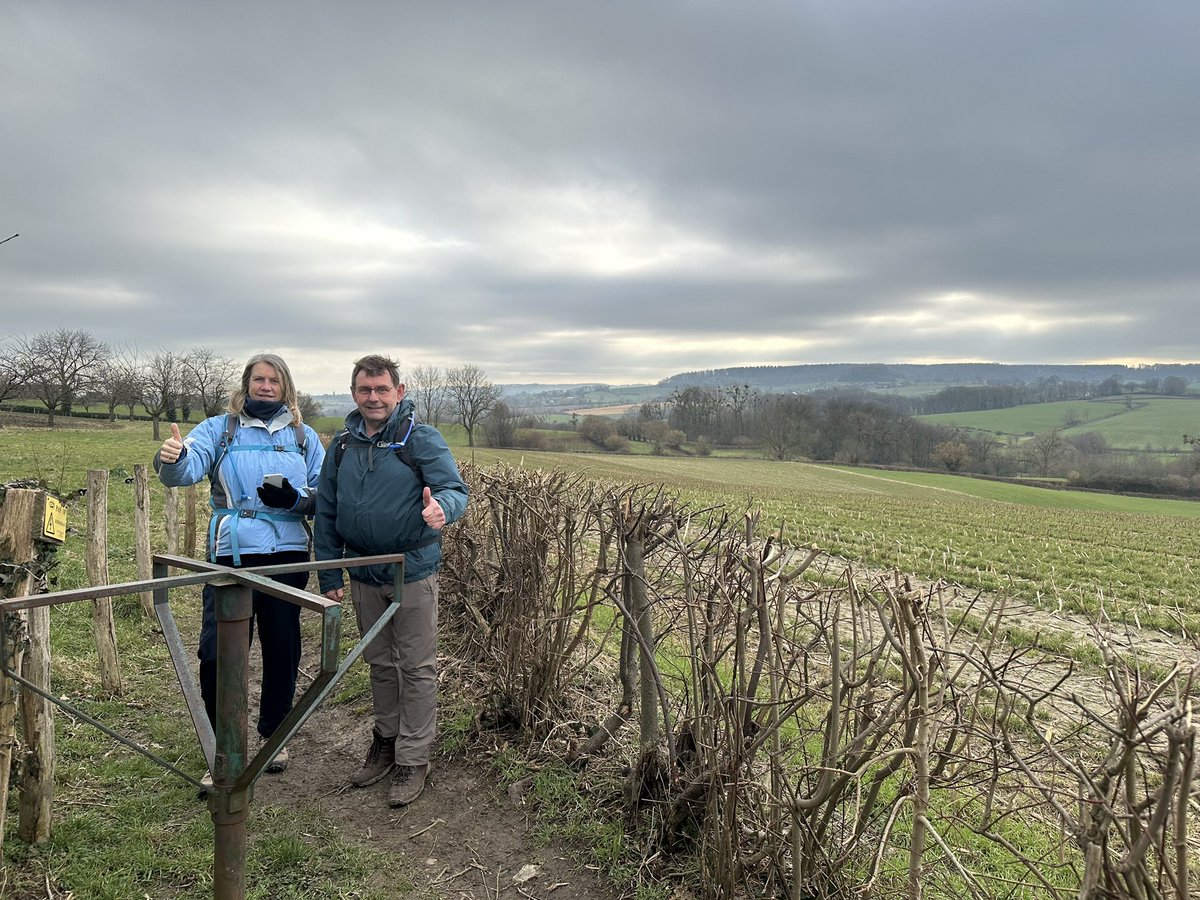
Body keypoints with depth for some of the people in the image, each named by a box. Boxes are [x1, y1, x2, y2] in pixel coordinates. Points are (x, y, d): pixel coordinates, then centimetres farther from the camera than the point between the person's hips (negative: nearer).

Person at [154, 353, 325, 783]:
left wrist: (294, 499, -13)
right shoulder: (219, 429, 7)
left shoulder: (303, 437, 10)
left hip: (286, 556, 1)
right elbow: (187, 470, -11)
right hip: (230, 554, -1)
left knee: (282, 648, 9)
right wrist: (172, 458, -33)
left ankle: (274, 735, 29)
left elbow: (324, 497, 7)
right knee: (217, 651, -4)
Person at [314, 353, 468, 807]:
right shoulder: (341, 446, 5)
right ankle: (386, 740, 36)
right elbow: (326, 514, 9)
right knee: (379, 663, 19)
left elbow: (454, 488, -18)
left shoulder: (422, 438, -10)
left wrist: (441, 508, -43)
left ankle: (413, 759, 17)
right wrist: (329, 575, 6)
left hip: (413, 572, -5)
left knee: (416, 668, 4)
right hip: (364, 574, 5)